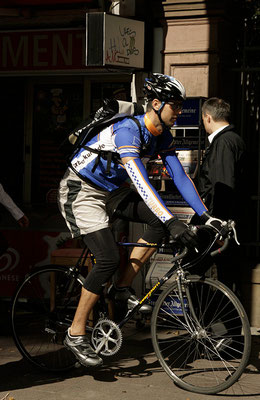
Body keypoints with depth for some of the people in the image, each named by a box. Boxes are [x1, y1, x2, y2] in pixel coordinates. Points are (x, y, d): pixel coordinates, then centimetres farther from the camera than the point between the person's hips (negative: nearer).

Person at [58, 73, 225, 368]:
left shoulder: (162, 136, -2)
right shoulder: (127, 130, -30)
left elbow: (179, 176, -2)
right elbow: (141, 183, -40)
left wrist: (206, 216, -11)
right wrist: (173, 222, -47)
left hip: (112, 191, 8)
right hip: (81, 190, -8)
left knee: (160, 220, -11)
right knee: (109, 258, -21)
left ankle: (122, 288, 0)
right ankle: (75, 334, -8)